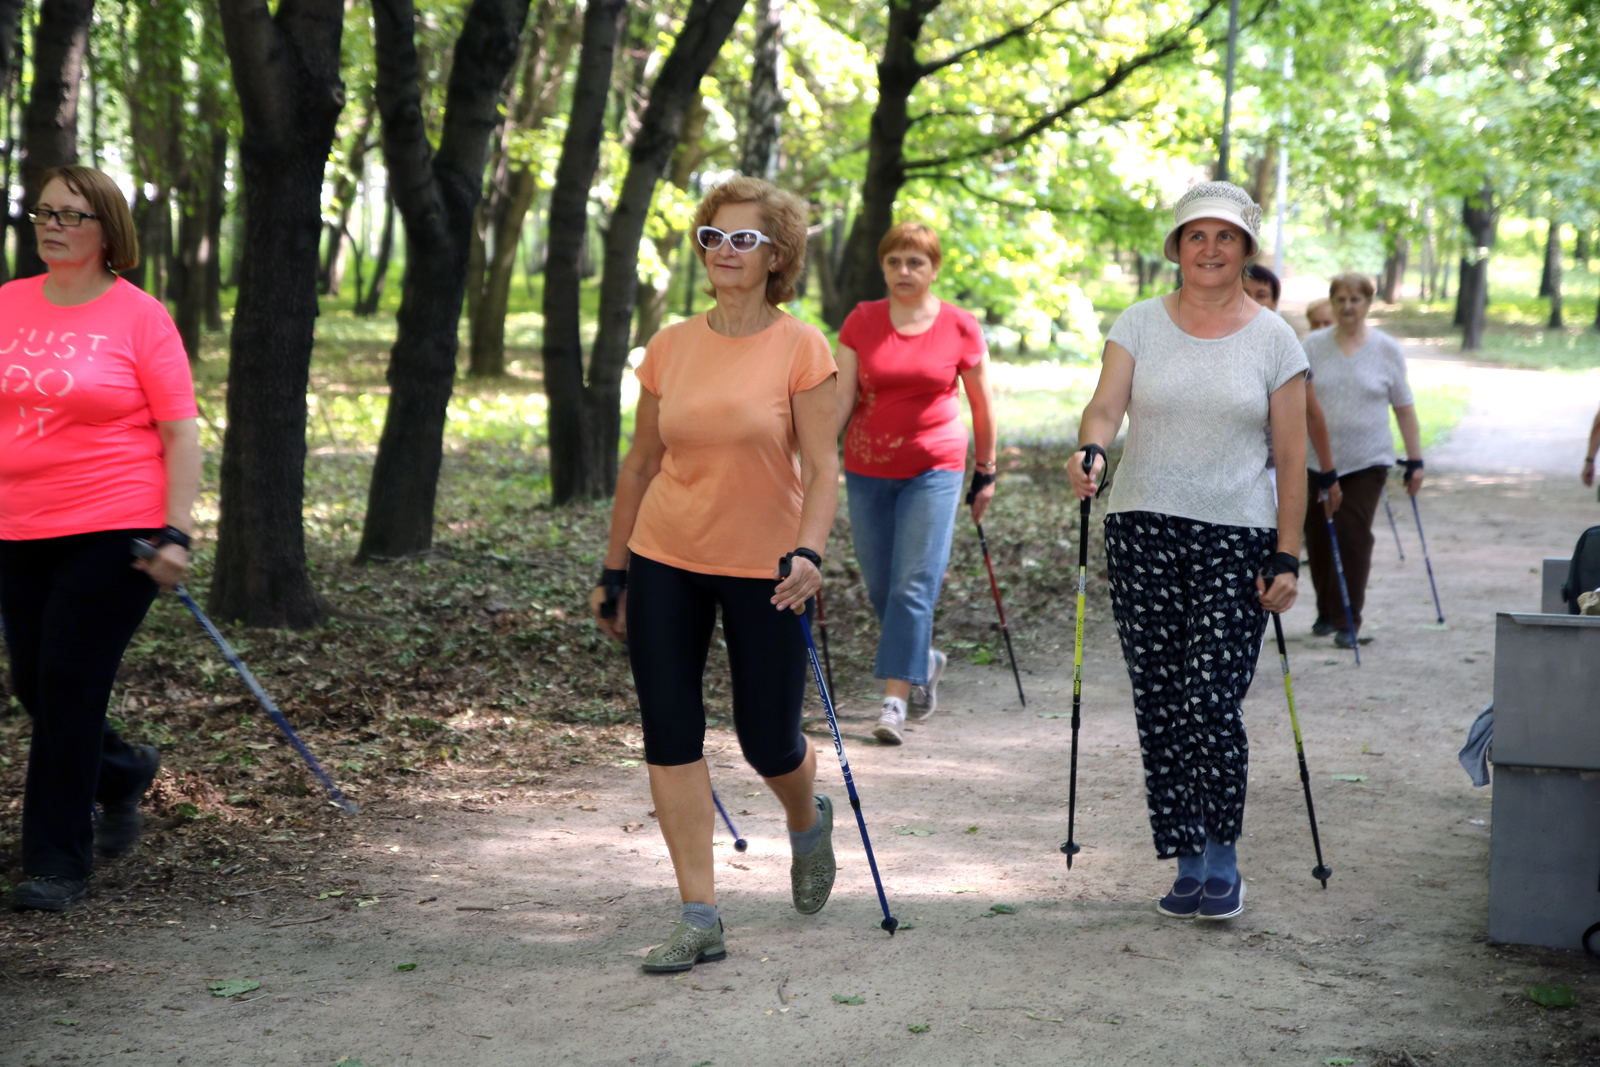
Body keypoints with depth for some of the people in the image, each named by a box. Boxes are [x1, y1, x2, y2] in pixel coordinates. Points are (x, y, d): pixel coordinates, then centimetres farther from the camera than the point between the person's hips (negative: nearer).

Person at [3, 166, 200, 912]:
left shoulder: (139, 317, -5)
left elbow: (180, 434, -6)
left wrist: (176, 533, -12)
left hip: (112, 533, -5)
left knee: (69, 690, -6)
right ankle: (124, 773, 40)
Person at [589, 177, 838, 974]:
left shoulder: (800, 349, -8)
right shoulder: (670, 348, 3)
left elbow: (821, 469, -10)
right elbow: (641, 464, 9)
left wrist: (807, 553, -26)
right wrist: (613, 570, 11)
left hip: (763, 569, -3)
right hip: (665, 559, 3)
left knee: (769, 744, 4)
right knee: (670, 735, -2)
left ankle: (808, 822, 41)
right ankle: (700, 917, 6)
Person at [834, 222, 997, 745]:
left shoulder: (960, 327, -3)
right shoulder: (860, 322, 2)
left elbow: (982, 403, 7)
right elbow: (841, 398, -1)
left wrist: (986, 473, 10)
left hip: (934, 470, -3)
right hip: (867, 470, 3)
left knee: (914, 586, -12)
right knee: (881, 589, 9)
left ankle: (894, 702, -11)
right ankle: (925, 662, 36)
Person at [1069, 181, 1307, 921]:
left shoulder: (1273, 339, 4)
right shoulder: (1140, 325, 7)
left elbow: (1291, 458, 3)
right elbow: (1106, 404, -6)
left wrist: (1287, 557, -3)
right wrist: (1091, 451, -29)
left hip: (1236, 538, -2)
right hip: (1143, 529, 2)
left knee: (1211, 703, -11)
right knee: (1159, 706, 2)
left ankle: (1222, 861, 5)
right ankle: (1190, 865, 12)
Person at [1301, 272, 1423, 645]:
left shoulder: (1387, 349, 4)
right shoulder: (1312, 346, 5)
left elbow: (1404, 407, 7)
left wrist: (1415, 461, 4)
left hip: (1366, 462, -2)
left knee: (1354, 537, -9)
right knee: (1318, 537, 5)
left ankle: (1347, 621, -2)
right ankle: (1326, 611, 24)